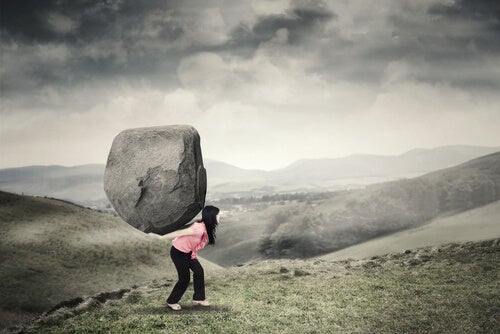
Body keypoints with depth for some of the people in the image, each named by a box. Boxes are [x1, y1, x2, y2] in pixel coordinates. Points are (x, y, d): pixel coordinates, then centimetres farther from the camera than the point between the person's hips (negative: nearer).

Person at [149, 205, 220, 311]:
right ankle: (172, 301, 18)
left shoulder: (206, 228, -5)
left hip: (187, 251, 9)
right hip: (178, 252, -9)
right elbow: (179, 233, -27)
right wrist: (161, 237, -21)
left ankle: (198, 298, 21)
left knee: (199, 271, 8)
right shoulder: (199, 229, -32)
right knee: (185, 278, 0)